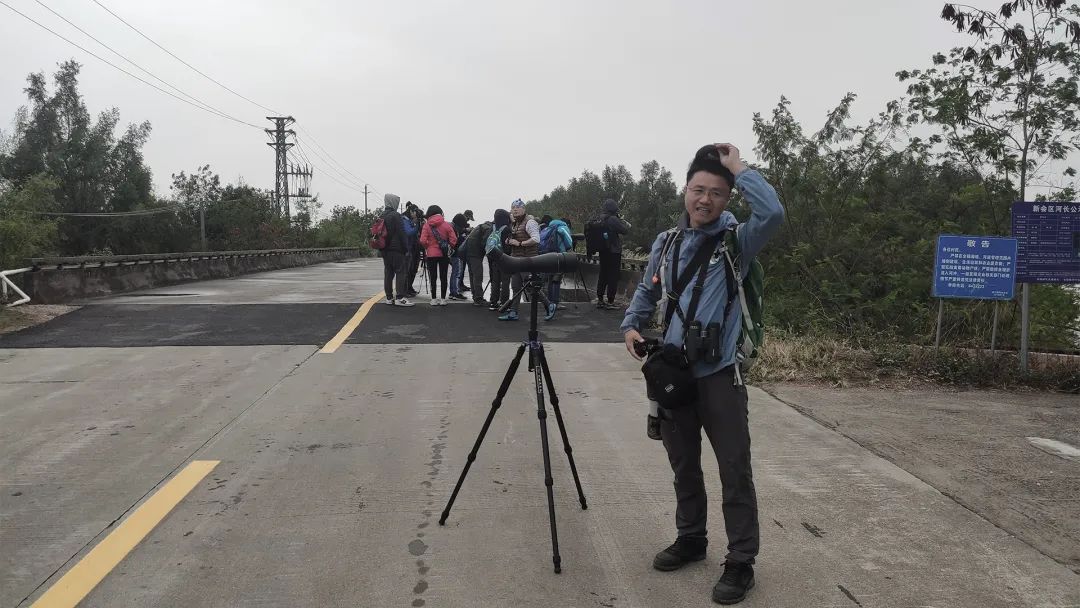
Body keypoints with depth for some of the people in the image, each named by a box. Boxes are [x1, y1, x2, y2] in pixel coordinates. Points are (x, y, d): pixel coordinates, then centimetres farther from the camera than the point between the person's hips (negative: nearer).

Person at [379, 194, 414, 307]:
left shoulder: (382, 216, 14)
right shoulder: (396, 216, -10)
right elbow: (401, 234, -13)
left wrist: (382, 247, 19)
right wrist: (405, 247, -8)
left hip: (385, 250, 8)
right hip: (396, 249, -8)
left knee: (388, 273, 9)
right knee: (400, 272, -6)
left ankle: (389, 297, 11)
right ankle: (400, 297, -11)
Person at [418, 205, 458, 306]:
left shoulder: (426, 226, -7)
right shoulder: (446, 225, -4)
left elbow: (423, 241, -12)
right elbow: (453, 239, -7)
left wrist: (428, 247, 7)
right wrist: (449, 248, 8)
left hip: (431, 254, -1)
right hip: (444, 255, 1)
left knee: (433, 277, 7)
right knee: (443, 277, 7)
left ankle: (434, 299, 9)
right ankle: (443, 299, 9)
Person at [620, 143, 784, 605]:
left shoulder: (737, 241, -6)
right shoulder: (665, 243, 8)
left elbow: (773, 213, -26)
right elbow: (647, 291, 21)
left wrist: (738, 169, -17)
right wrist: (632, 326, 4)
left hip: (719, 375, -5)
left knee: (734, 472, 1)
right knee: (683, 466, 17)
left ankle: (740, 562, 13)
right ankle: (691, 539, 35)